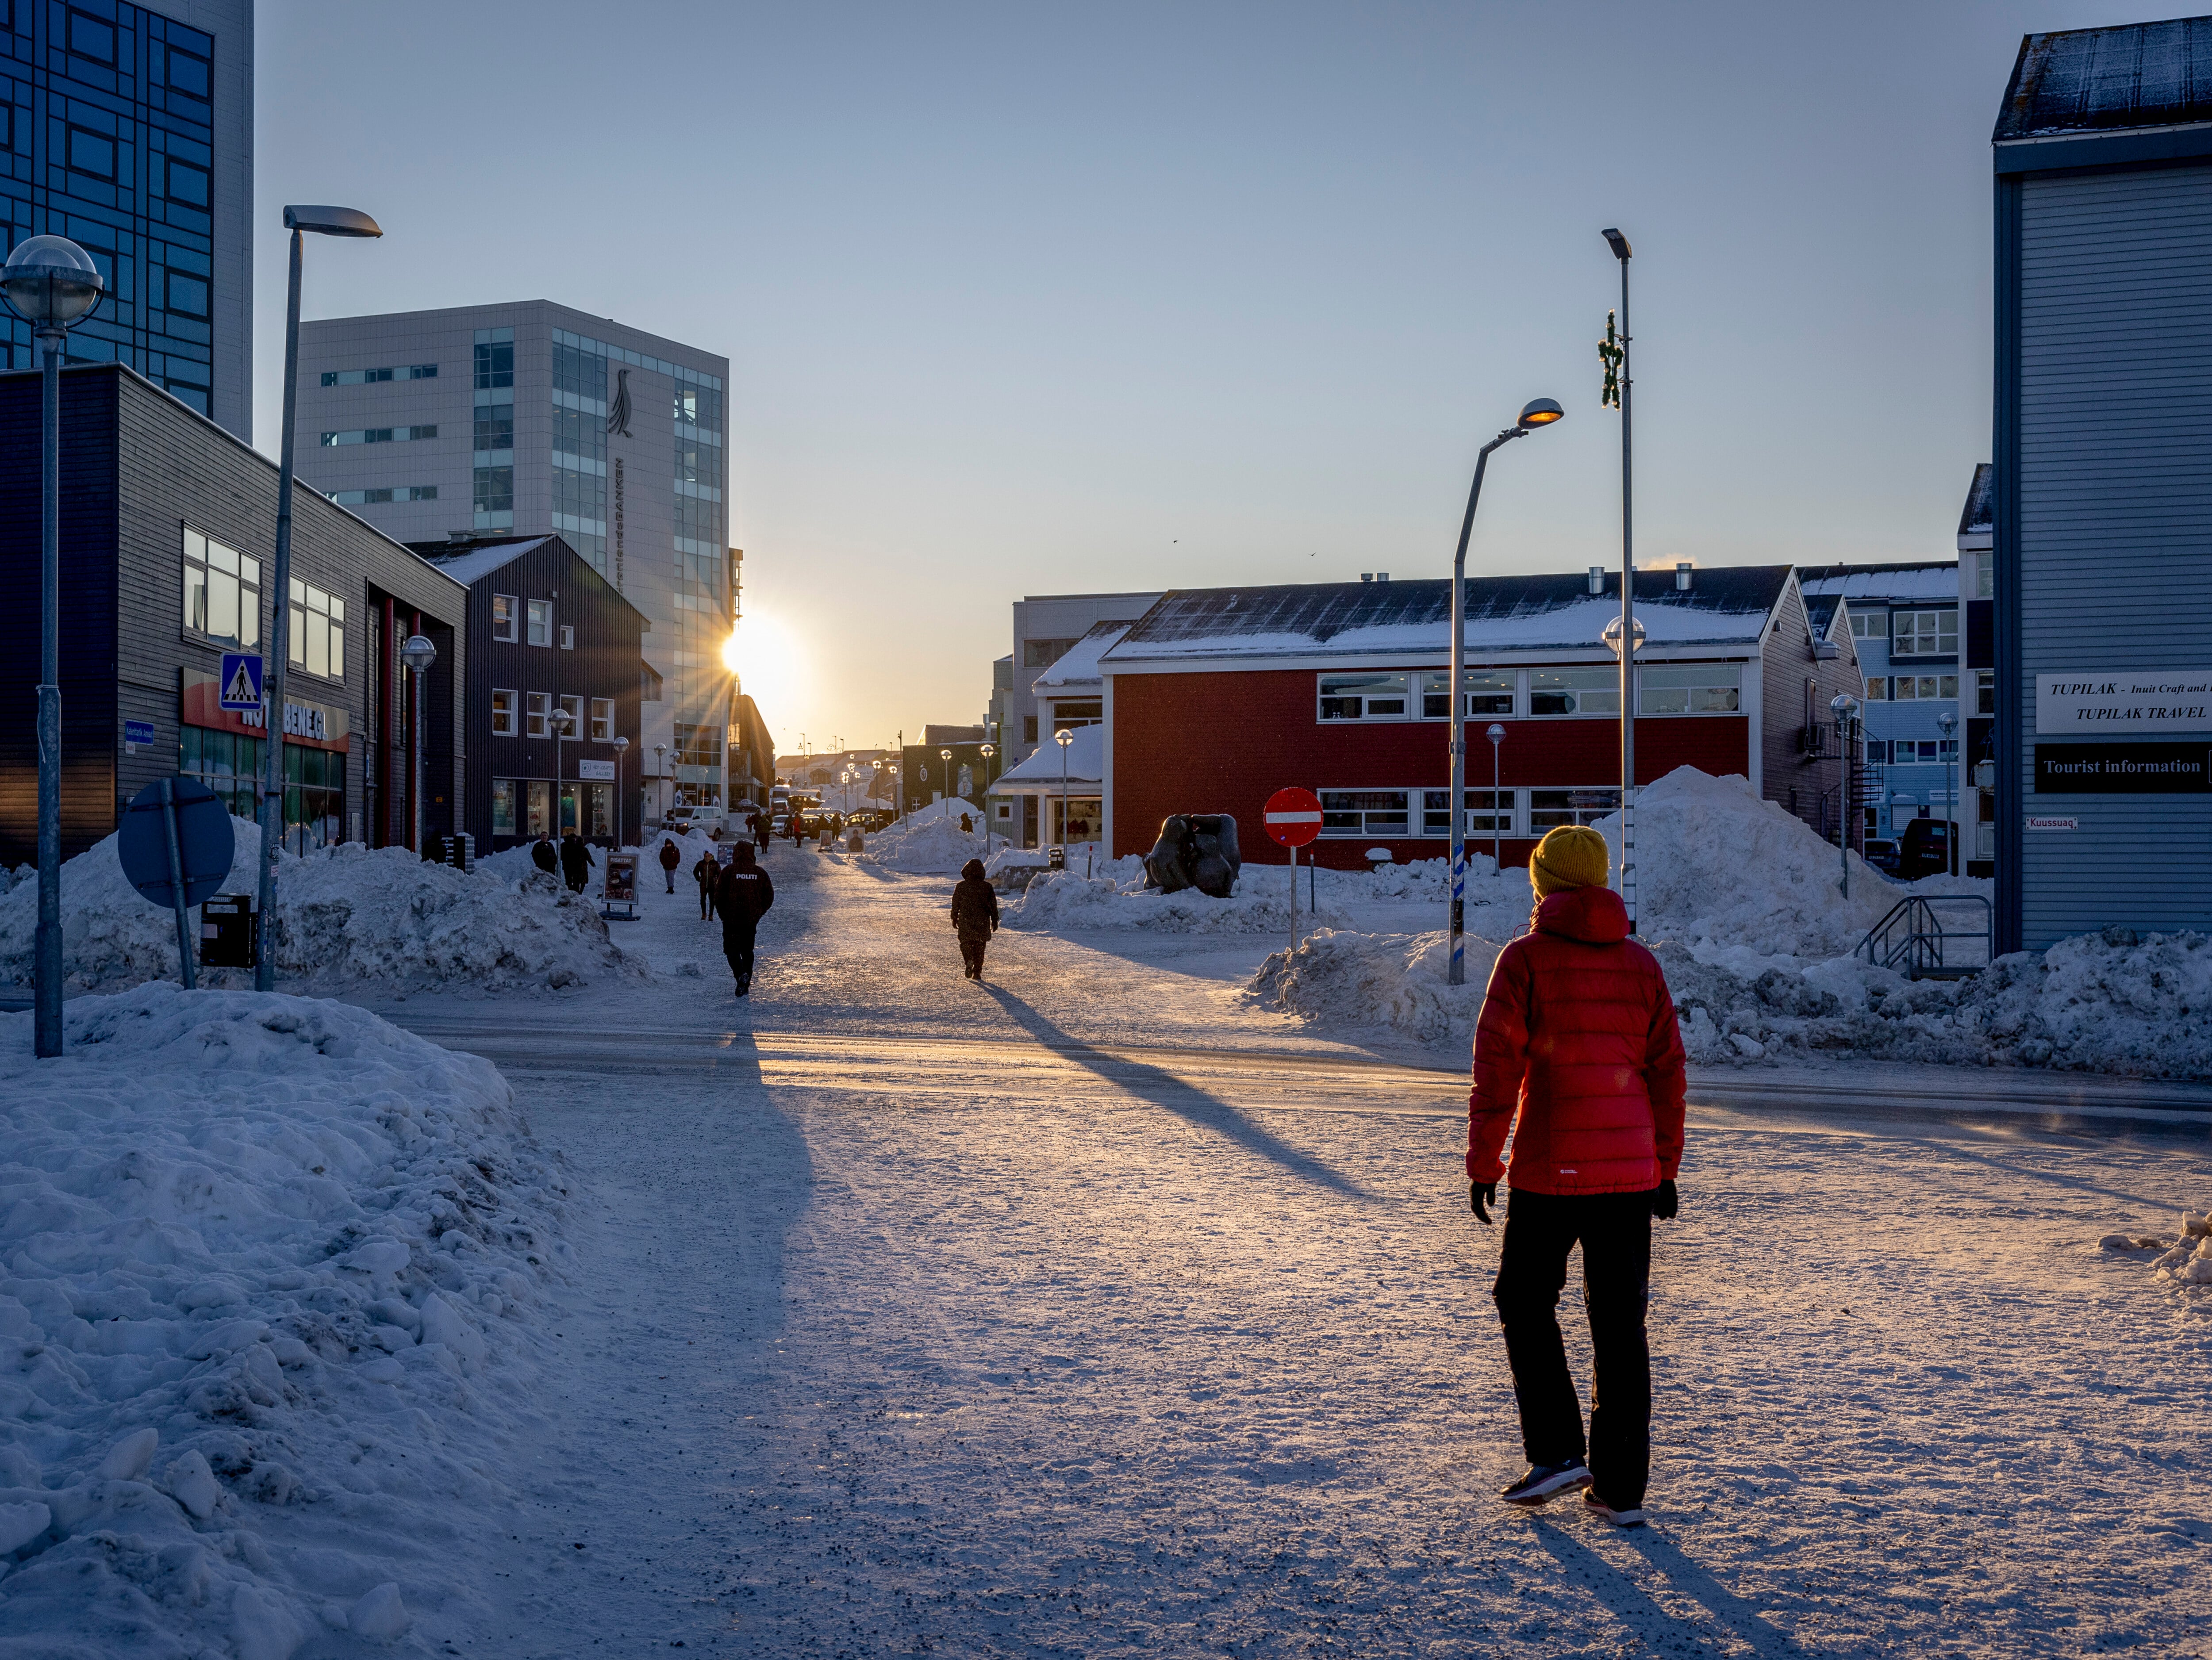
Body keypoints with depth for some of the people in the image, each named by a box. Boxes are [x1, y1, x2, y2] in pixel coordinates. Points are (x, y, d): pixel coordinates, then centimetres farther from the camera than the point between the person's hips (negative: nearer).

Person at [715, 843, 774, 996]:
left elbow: (719, 896, -7)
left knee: (732, 949, 4)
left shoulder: (729, 871, -8)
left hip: (732, 919, -4)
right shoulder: (760, 873, 3)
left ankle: (741, 974, -21)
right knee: (747, 950, 16)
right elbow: (769, 897, 6)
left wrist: (723, 914, 7)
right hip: (752, 920, 4)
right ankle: (745, 984, 16)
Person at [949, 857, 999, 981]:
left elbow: (955, 904, 2)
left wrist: (955, 919, 14)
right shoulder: (987, 887, -2)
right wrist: (995, 921, 11)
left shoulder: (961, 887, -4)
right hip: (983, 922, 1)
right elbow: (993, 905, 2)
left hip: (965, 921, -1)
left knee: (965, 943, 12)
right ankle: (977, 972, 8)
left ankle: (969, 961, -16)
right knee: (980, 947, 11)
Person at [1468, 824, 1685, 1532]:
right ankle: (1621, 1488, 12)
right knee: (1621, 1326, 9)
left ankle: (1556, 1452, 8)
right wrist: (1664, 1166, 15)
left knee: (1525, 1302, 15)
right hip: (1630, 1174, 4)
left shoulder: (1525, 959, -5)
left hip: (1548, 1172, -4)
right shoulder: (1641, 964, 6)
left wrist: (1482, 1163, -3)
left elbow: (1497, 1068, -9)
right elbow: (1667, 1070, 8)